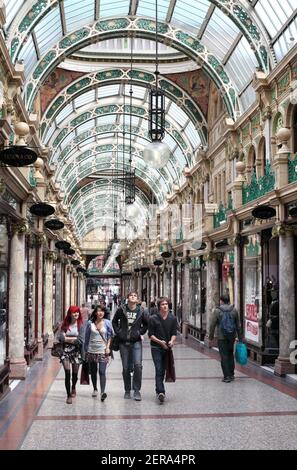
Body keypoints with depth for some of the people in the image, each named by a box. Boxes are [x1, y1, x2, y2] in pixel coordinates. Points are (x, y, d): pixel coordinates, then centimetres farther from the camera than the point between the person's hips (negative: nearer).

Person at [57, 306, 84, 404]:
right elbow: (60, 337, -4)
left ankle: (73, 388, 42)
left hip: (76, 351, 0)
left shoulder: (80, 325, -2)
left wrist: (68, 338, -9)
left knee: (75, 373, 9)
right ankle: (69, 396, 0)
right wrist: (74, 339, -11)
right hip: (66, 351, 0)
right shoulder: (65, 324, 4)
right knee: (67, 372, -9)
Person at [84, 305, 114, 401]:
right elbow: (87, 337, 8)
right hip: (91, 351, 2)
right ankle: (95, 389, 31)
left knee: (102, 372, -12)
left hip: (103, 351, -2)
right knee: (93, 371, 12)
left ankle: (102, 392, -16)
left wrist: (108, 347, -3)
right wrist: (85, 350, 9)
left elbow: (110, 336, 6)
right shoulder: (90, 323, 1)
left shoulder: (107, 323, 0)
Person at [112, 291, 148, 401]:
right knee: (126, 368, 8)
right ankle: (127, 391, 22)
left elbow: (146, 324, 15)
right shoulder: (121, 309, -1)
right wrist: (118, 332, 3)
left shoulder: (141, 311, -1)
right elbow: (114, 321, 13)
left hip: (136, 342, -1)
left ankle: (137, 390, -4)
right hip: (123, 342, 1)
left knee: (137, 365, -15)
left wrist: (140, 332, 3)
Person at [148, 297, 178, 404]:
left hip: (167, 347, 4)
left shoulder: (173, 319, 5)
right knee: (158, 370, -13)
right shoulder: (153, 318, -4)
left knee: (163, 370, 11)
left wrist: (172, 341, -15)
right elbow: (150, 335, -4)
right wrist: (160, 341, -17)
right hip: (156, 348, -3)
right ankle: (161, 392, -22)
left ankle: (158, 390, 25)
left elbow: (174, 333, 5)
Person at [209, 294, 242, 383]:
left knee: (224, 356, 1)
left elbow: (212, 325, -7)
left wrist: (211, 336, 3)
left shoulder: (217, 311, -7)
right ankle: (231, 374, 21)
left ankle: (227, 376, -1)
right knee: (230, 355, 17)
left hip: (222, 337, -4)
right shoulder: (234, 310, 4)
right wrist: (240, 337, 15)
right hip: (232, 337, 4)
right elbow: (238, 325, 9)